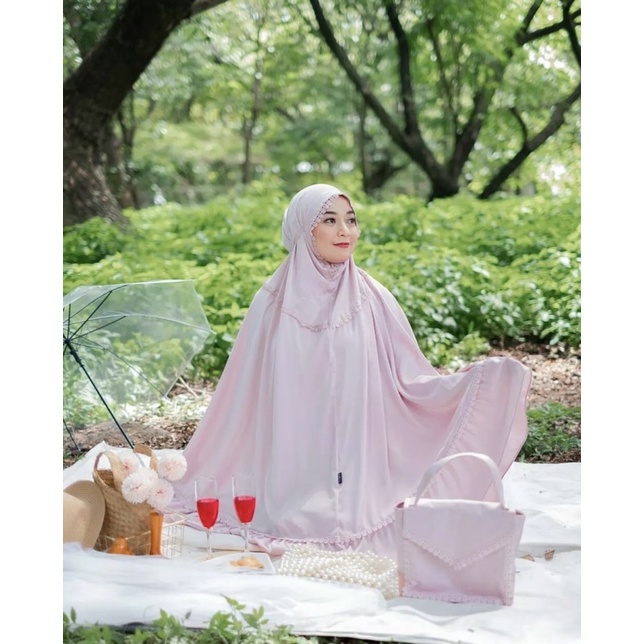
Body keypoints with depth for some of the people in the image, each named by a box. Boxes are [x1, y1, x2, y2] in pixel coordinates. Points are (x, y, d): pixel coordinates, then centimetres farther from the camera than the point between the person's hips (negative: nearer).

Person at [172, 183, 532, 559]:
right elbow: (243, 393, 9)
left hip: (360, 482, 0)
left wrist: (476, 379, -15)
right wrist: (192, 473, 12)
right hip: (290, 486, 0)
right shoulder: (274, 303, 2)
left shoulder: (372, 300, 2)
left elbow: (411, 380, 2)